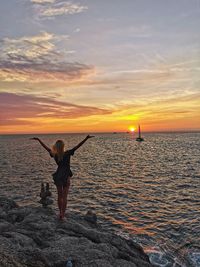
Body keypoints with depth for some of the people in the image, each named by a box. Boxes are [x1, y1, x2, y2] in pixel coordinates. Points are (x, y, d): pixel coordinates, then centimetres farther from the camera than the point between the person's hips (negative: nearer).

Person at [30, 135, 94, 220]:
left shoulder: (54, 154, -8)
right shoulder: (67, 153, -19)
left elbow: (45, 146, 2)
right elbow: (78, 146, -24)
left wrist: (38, 139, 13)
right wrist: (87, 138, -26)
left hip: (58, 176, 4)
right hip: (66, 177, -4)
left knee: (60, 196, 16)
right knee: (64, 197, 4)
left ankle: (61, 213, 29)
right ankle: (62, 214, 3)